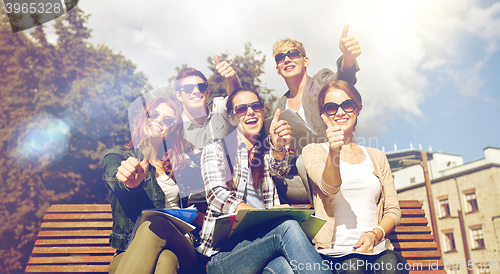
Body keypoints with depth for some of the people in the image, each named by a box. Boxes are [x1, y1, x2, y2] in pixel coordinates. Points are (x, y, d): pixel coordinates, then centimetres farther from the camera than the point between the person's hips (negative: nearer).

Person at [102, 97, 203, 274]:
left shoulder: (177, 165, 22)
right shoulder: (116, 158, 10)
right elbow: (120, 187, -16)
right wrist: (132, 184, -40)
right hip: (129, 252, -2)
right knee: (163, 258, -41)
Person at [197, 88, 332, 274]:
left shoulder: (268, 152, 21)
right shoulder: (216, 149, 11)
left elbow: (279, 169, -4)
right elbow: (217, 195, -6)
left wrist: (278, 145, -28)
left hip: (264, 239, 2)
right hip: (225, 250, -2)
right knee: (288, 226, -32)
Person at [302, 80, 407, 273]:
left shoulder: (377, 157, 20)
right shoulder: (313, 152, 9)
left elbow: (393, 210, 15)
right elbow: (330, 188, -12)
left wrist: (375, 234, -6)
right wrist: (334, 152, -32)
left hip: (375, 249, 3)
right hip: (334, 250, -2)